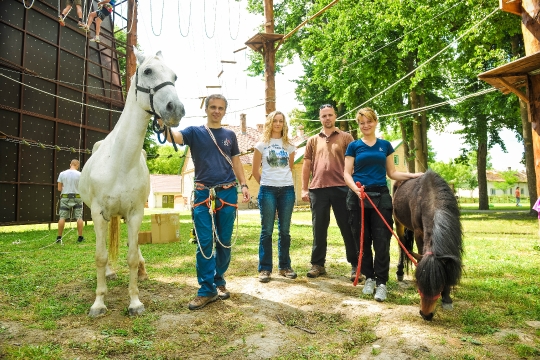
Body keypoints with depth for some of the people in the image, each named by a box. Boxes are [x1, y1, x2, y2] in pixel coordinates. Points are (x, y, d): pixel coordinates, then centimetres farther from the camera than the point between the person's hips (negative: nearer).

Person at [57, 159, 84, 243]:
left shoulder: (62, 174, 0)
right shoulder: (80, 174, -6)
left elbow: (59, 188, 2)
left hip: (65, 198, 2)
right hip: (77, 197, -2)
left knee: (62, 217, 6)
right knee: (79, 217, 3)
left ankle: (59, 237, 7)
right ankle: (80, 237, 5)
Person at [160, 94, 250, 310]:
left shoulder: (230, 135, 12)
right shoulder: (194, 132, 4)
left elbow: (236, 162, 14)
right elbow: (174, 137, -14)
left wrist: (243, 185, 1)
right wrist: (163, 123, -35)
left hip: (228, 193, 2)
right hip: (203, 194, -2)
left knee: (224, 241, 9)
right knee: (204, 242, -3)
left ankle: (219, 282, 25)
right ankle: (206, 290, 6)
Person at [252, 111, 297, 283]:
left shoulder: (289, 145, 11)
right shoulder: (261, 144, 3)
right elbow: (255, 171, 6)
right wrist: (265, 184, 10)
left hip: (287, 190, 3)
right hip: (267, 190, -2)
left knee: (284, 230, 7)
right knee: (267, 230, 0)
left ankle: (284, 266, 17)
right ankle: (264, 269, 7)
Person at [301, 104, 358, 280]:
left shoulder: (346, 137, 7)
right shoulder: (313, 140, 15)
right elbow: (307, 165, 13)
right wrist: (304, 189, 7)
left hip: (341, 188, -2)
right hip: (317, 189, 3)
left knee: (347, 227, 4)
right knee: (319, 228, 9)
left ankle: (355, 264, 14)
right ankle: (317, 264, 20)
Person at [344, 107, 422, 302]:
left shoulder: (385, 145, 11)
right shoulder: (354, 146, 5)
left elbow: (391, 173, 13)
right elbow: (347, 173, 0)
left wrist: (412, 175, -2)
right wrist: (355, 188, -19)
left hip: (381, 196, 1)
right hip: (358, 197, -1)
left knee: (381, 240, -3)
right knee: (363, 240, 7)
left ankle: (381, 282, 6)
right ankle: (369, 277, 21)